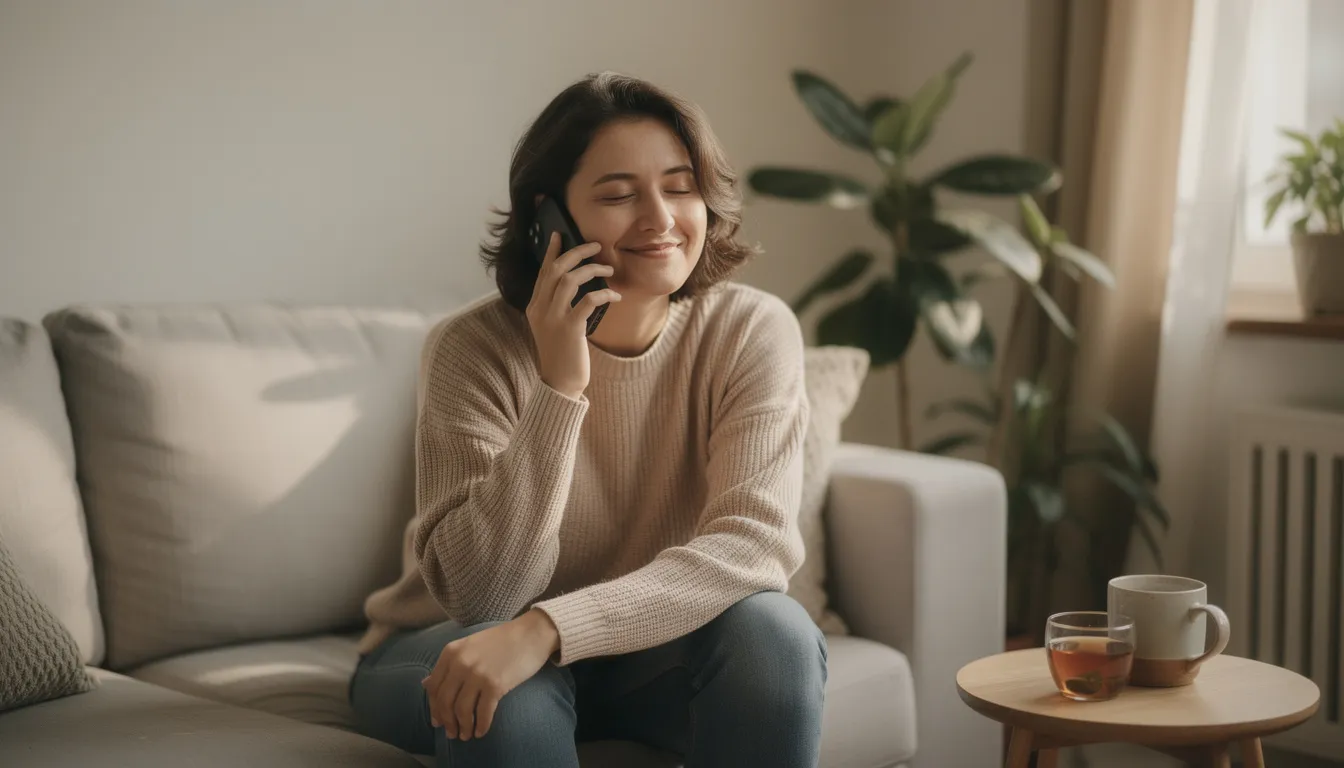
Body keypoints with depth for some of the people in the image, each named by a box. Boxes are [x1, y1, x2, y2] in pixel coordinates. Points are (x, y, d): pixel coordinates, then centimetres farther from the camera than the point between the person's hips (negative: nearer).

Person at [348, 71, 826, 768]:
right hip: (452, 654, -2)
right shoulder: (473, 347, -19)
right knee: (507, 691, -35)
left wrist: (549, 628, -39)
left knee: (772, 629, -27)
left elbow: (754, 541, -26)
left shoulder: (753, 331, -15)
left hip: (643, 656, 3)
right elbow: (478, 593, -25)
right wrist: (559, 388, -35)